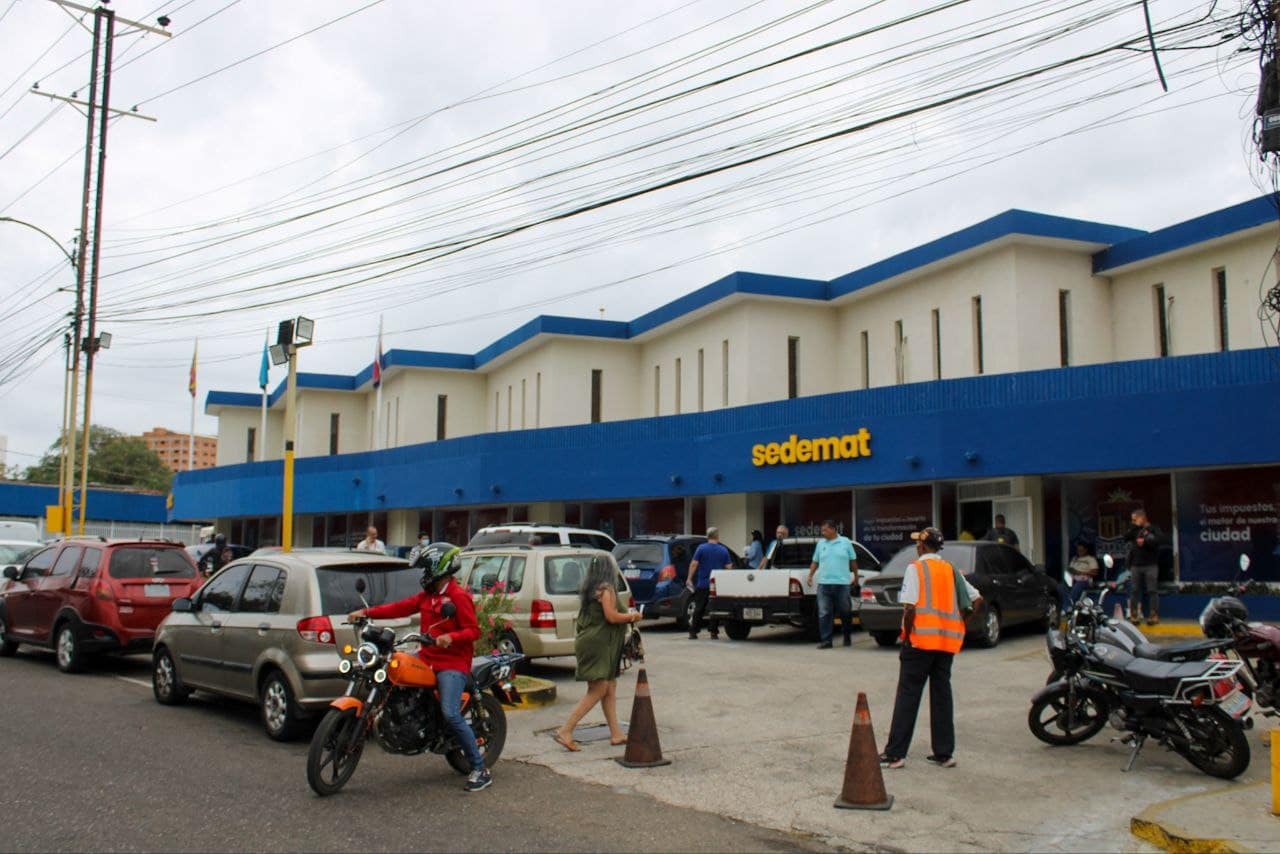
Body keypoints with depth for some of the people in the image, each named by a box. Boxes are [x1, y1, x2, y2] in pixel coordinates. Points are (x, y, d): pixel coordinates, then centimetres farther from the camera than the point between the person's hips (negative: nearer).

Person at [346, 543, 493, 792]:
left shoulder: (458, 596, -10)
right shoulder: (427, 595, 16)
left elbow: (473, 631, -14)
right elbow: (401, 607, 12)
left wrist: (451, 637, -32)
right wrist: (367, 613, 5)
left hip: (453, 663, -9)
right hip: (428, 657, 9)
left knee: (451, 714, -20)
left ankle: (480, 770, -11)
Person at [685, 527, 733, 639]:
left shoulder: (701, 548, -3)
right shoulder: (724, 550, 2)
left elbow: (694, 564, -7)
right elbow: (728, 567, 1)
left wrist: (689, 578, -1)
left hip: (702, 584, -1)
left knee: (699, 609, 4)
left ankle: (693, 632, 4)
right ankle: (714, 632, 5)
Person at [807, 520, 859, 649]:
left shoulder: (845, 542, 4)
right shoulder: (820, 544, 10)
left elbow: (853, 561, 10)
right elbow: (815, 562, 13)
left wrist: (855, 576, 11)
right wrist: (810, 575, 2)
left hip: (842, 584, -2)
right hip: (824, 584, 2)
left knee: (845, 612, 8)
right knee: (824, 613, -4)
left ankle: (848, 638, 27)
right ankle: (825, 640, -1)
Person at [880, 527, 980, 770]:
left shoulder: (916, 568, -7)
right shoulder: (952, 570, 11)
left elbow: (910, 607, -16)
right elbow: (975, 600, 9)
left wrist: (907, 635, -7)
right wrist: (958, 624, 13)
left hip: (921, 640, -5)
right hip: (948, 641, 5)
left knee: (908, 695, -2)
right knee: (942, 695, 11)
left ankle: (895, 754, -1)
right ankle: (944, 754, 14)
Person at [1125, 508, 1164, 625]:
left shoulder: (1153, 529, 0)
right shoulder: (1135, 530, 15)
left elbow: (1161, 539, -14)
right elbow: (1126, 537, 3)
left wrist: (1145, 541, -16)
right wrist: (1135, 527, -4)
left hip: (1151, 565, -5)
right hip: (1136, 565, 5)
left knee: (1152, 590, -3)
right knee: (1134, 591, 4)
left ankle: (1154, 615, 0)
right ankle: (1133, 615, 8)